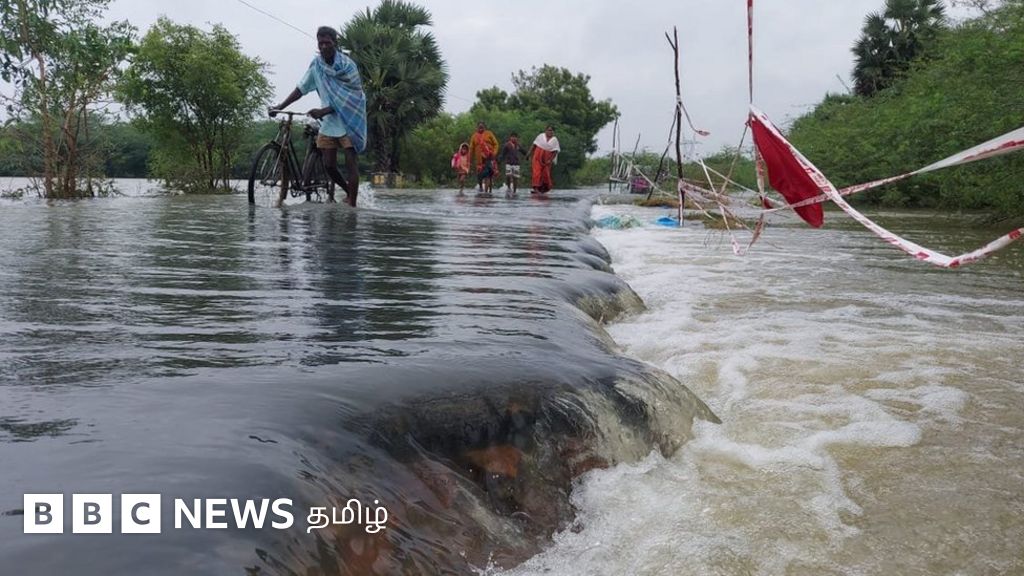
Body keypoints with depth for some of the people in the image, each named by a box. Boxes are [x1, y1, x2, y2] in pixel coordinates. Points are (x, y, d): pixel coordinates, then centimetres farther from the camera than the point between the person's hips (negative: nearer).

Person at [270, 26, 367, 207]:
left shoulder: (347, 65, -12)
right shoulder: (316, 64, 2)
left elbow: (347, 98, -15)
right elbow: (301, 89, 7)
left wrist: (323, 111, -24)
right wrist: (280, 107, -2)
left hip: (349, 119, -5)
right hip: (328, 122, 5)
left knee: (350, 161, -11)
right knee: (328, 165, 2)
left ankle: (352, 204, -9)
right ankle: (349, 191, 26)